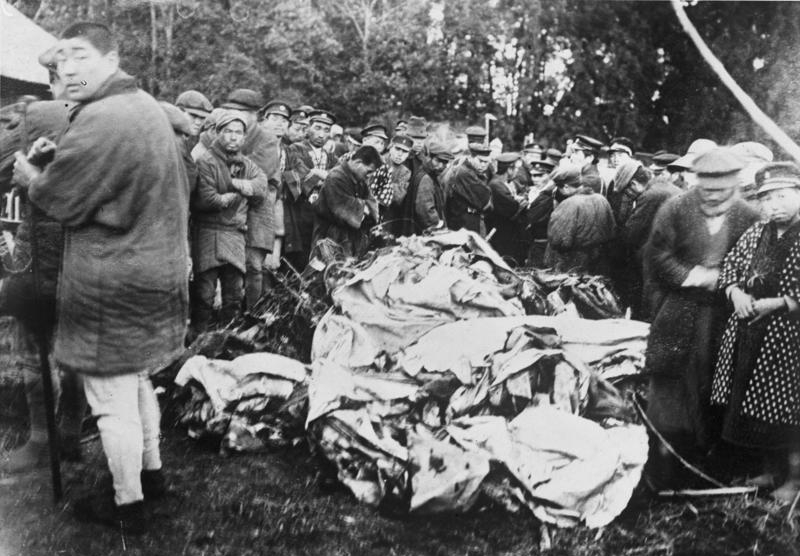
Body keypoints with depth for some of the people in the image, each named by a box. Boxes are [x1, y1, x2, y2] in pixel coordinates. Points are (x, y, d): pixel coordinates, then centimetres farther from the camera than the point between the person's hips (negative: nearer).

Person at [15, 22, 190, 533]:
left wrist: (28, 172, 4)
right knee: (138, 381, 23)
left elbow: (57, 201, -15)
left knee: (112, 396, 4)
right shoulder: (150, 107, 9)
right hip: (157, 272, 9)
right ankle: (152, 472, 37)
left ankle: (128, 506, 18)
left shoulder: (100, 120, -21)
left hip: (111, 282, -9)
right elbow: (177, 187, 18)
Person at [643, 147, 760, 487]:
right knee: (670, 382, 4)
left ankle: (707, 452, 24)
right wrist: (691, 276, -14)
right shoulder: (675, 210, -3)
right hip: (678, 314, 0)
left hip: (722, 317, 1)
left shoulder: (748, 219, -1)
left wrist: (718, 278, -14)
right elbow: (656, 255, -5)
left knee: (713, 388, 8)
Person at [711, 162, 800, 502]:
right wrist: (736, 293, -4)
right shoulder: (755, 234, 7)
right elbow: (729, 267, 15)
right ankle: (770, 471, 34)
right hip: (747, 333, 6)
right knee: (754, 407, 15)